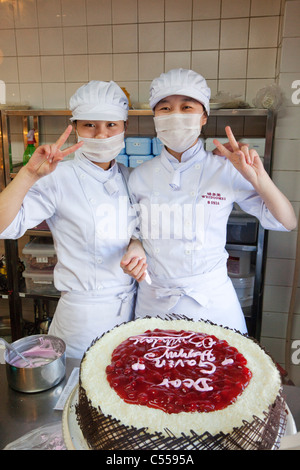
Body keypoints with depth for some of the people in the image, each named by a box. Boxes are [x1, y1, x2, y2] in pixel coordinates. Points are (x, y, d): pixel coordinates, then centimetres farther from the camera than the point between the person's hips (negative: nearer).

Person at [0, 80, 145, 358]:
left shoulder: (128, 177, 1)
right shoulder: (59, 179, -15)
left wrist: (137, 246, -11)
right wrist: (30, 174, -35)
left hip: (131, 304, 5)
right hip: (84, 312, -5)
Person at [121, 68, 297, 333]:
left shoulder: (226, 171, -8)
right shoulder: (140, 177, 0)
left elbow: (286, 223, -5)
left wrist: (259, 179, -19)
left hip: (212, 303, -2)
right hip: (153, 301, 3)